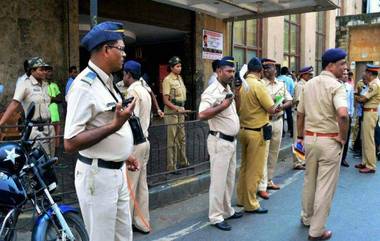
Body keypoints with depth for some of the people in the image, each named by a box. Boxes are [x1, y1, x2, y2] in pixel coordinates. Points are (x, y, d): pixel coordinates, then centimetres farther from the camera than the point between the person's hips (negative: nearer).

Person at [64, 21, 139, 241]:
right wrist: (115, 125, -28)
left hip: (117, 172, 9)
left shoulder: (107, 82, 10)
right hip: (98, 175, -9)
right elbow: (71, 143, -24)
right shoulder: (85, 85, -19)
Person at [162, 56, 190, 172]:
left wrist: (182, 109, 14)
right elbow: (165, 100, -16)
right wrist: (177, 109, -26)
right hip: (172, 112, -8)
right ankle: (171, 166, 5)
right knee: (173, 139, -3)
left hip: (181, 111, 8)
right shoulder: (168, 80, -12)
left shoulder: (180, 78, 12)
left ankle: (183, 162, 29)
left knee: (182, 138, 16)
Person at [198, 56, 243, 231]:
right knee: (219, 181, -2)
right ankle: (216, 216, 9)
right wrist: (223, 106, -27)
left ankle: (227, 210, 31)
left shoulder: (228, 90, 14)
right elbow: (202, 115, -29)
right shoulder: (212, 91, -16)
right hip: (220, 142, -9)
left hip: (231, 141, 9)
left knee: (229, 179, 17)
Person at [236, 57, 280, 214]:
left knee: (244, 166, 18)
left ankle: (241, 198, 29)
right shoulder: (258, 86, -17)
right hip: (257, 131, -7)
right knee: (254, 170, 3)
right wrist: (272, 108, 6)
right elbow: (271, 109, -14)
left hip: (243, 129, 7)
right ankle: (250, 204, 12)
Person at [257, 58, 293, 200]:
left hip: (278, 121, 6)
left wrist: (282, 106, -11)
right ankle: (262, 187, -4)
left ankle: (269, 180, 27)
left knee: (274, 153, 14)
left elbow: (289, 101, 9)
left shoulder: (281, 84, 10)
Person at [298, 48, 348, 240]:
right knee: (325, 186, 5)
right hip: (329, 141, -6)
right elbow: (343, 114, -31)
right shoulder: (336, 86, -15)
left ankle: (307, 218, 38)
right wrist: (343, 138, -16)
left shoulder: (309, 84, 7)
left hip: (310, 138, 7)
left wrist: (300, 136, 20)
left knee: (309, 180, 22)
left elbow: (299, 114, 11)